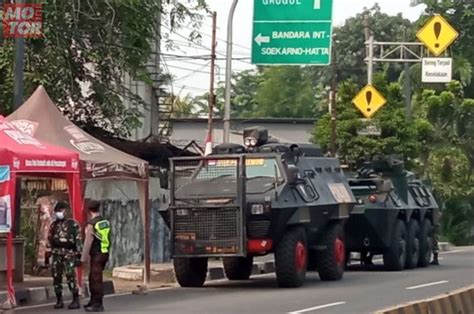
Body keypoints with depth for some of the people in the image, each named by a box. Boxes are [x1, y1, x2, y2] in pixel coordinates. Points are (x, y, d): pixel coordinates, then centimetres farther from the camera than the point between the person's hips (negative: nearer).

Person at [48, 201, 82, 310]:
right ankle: (59, 300, 12)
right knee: (56, 277, 3)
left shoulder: (73, 224, -1)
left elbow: (78, 239, -4)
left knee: (71, 276, -12)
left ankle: (76, 300, -8)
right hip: (56, 254, 5)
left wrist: (78, 254, -10)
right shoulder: (53, 225, 14)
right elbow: (50, 240, 19)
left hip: (69, 253, -5)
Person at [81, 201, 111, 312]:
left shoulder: (91, 224, -14)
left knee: (96, 279, -3)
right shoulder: (106, 222, 7)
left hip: (96, 254, -8)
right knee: (93, 278, 18)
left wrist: (84, 258, -9)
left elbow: (88, 242, -14)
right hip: (105, 253, 8)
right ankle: (94, 301, 25)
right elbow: (108, 239, 11)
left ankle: (98, 304, -1)